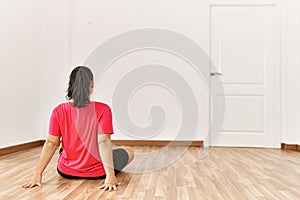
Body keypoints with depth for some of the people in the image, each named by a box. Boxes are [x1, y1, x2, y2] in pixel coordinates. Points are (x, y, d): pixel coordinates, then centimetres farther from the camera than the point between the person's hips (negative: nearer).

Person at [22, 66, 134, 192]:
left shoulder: (59, 111, -12)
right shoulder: (103, 109, -20)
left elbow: (51, 143, -13)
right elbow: (103, 141, -25)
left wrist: (38, 174, -8)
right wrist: (110, 175, -25)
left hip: (66, 172, 4)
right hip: (97, 173, -3)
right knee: (128, 151, 24)